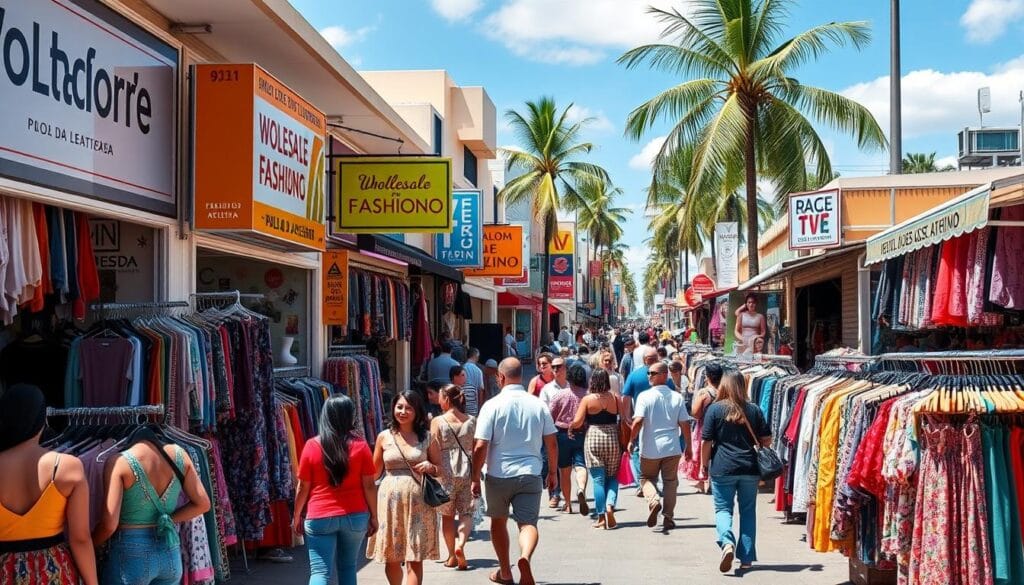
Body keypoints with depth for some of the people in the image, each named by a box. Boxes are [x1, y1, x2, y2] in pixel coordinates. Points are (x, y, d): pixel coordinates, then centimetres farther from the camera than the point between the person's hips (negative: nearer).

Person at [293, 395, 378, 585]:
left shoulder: (312, 446, -5)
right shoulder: (360, 446, -5)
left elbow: (303, 487, -1)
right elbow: (369, 486, -3)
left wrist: (297, 516, 11)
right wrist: (373, 516, 8)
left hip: (319, 518, -1)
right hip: (355, 516, 1)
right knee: (347, 568, 17)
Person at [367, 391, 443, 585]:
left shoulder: (427, 437, 4)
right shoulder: (384, 437, 5)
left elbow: (440, 469, 10)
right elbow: (374, 472, 12)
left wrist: (430, 467, -9)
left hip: (418, 501, -1)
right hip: (390, 500, 1)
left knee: (415, 559, -4)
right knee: (391, 559, 7)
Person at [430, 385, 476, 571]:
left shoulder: (437, 422, -7)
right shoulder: (472, 421, 2)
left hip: (445, 472, -1)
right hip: (467, 472, 2)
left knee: (447, 516, 12)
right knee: (466, 513, 10)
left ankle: (452, 556, 15)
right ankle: (461, 543, -15)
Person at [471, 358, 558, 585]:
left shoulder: (492, 405, -9)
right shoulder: (538, 405, 1)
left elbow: (480, 447, -12)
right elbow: (552, 444, 5)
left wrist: (475, 478, -2)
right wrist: (552, 472, 18)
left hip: (499, 475, -1)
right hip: (530, 474, 1)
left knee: (498, 521, 19)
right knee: (528, 523, 0)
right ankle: (525, 557, -31)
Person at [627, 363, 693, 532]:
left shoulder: (645, 396, -9)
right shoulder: (677, 397, 2)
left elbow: (638, 421, -18)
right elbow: (685, 424, 2)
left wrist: (631, 441, -5)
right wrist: (688, 447, 11)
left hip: (650, 448, -2)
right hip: (672, 448, 2)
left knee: (647, 478, 14)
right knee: (670, 482, 13)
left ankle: (653, 500, -14)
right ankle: (668, 519, 12)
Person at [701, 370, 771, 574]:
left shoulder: (715, 409, -4)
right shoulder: (754, 410, 4)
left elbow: (706, 442, -4)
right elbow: (766, 440, 6)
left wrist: (705, 465, 7)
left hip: (722, 468, -2)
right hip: (750, 469, 2)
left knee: (723, 508, 6)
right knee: (748, 510, 12)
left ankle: (727, 542, -21)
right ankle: (746, 557, 13)